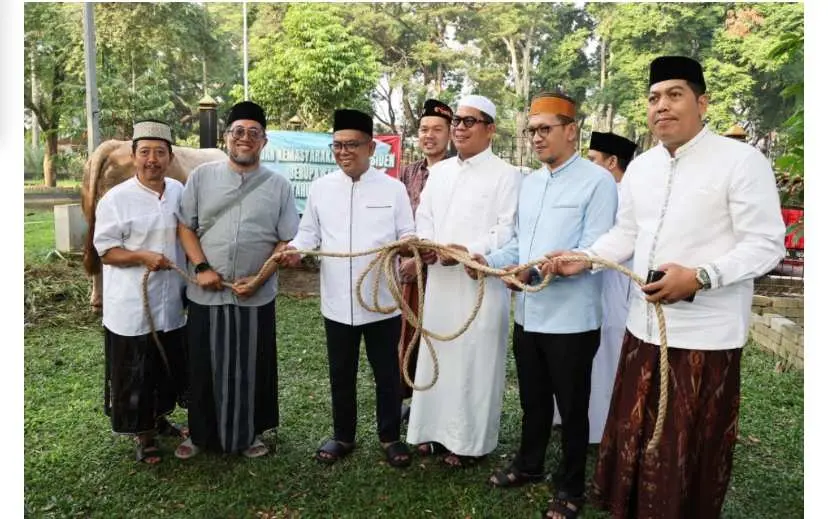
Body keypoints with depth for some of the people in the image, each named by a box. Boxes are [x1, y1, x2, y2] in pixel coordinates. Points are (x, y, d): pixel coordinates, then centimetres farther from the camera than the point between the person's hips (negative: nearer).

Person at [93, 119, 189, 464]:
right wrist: (142, 257, -25)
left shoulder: (179, 192, 4)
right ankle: (144, 436, 25)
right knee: (135, 374, 6)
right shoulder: (116, 199, -11)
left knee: (169, 368, 18)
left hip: (171, 303, 5)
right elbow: (105, 251, -10)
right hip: (131, 306, -5)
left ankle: (159, 419, 41)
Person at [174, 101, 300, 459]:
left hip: (257, 296, 0)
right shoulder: (201, 176, 4)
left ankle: (250, 434, 29)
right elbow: (185, 226, 4)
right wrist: (201, 267, -10)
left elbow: (287, 241, 0)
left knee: (252, 369, 10)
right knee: (204, 367, 11)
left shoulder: (279, 186, 1)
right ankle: (200, 434, 30)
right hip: (207, 294, 1)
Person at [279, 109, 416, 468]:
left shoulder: (393, 188, -1)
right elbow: (309, 232, 10)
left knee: (387, 372, 11)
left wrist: (407, 243, -22)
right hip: (336, 302, 2)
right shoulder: (320, 188, 5)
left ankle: (390, 437, 29)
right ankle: (343, 436, 34)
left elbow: (407, 234, 1)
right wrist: (295, 249, -10)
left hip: (382, 300, -2)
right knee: (341, 374, 16)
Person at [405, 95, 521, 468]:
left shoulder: (506, 175, -4)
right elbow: (425, 216, 15)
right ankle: (434, 428, 26)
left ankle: (469, 440, 15)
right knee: (436, 354, 12)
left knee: (474, 359, 1)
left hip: (481, 282, -6)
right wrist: (425, 244, -6)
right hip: (440, 279, 6)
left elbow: (508, 231, -11)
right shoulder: (439, 171, 16)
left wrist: (469, 251, -23)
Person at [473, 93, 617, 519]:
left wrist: (534, 271, -29)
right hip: (527, 314, 7)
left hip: (571, 320, -6)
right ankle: (528, 464, 43)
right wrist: (490, 261, -5)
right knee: (532, 400, 22)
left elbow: (593, 251, -19)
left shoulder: (597, 181, -11)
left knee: (572, 408, 11)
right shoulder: (529, 183, 12)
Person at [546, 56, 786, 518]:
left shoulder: (742, 160, -10)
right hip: (644, 328, 6)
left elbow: (766, 245, -13)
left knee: (691, 455, 8)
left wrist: (700, 277, -27)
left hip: (706, 336, -6)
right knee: (631, 441, 16)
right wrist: (584, 259, 1)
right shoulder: (640, 167, 10)